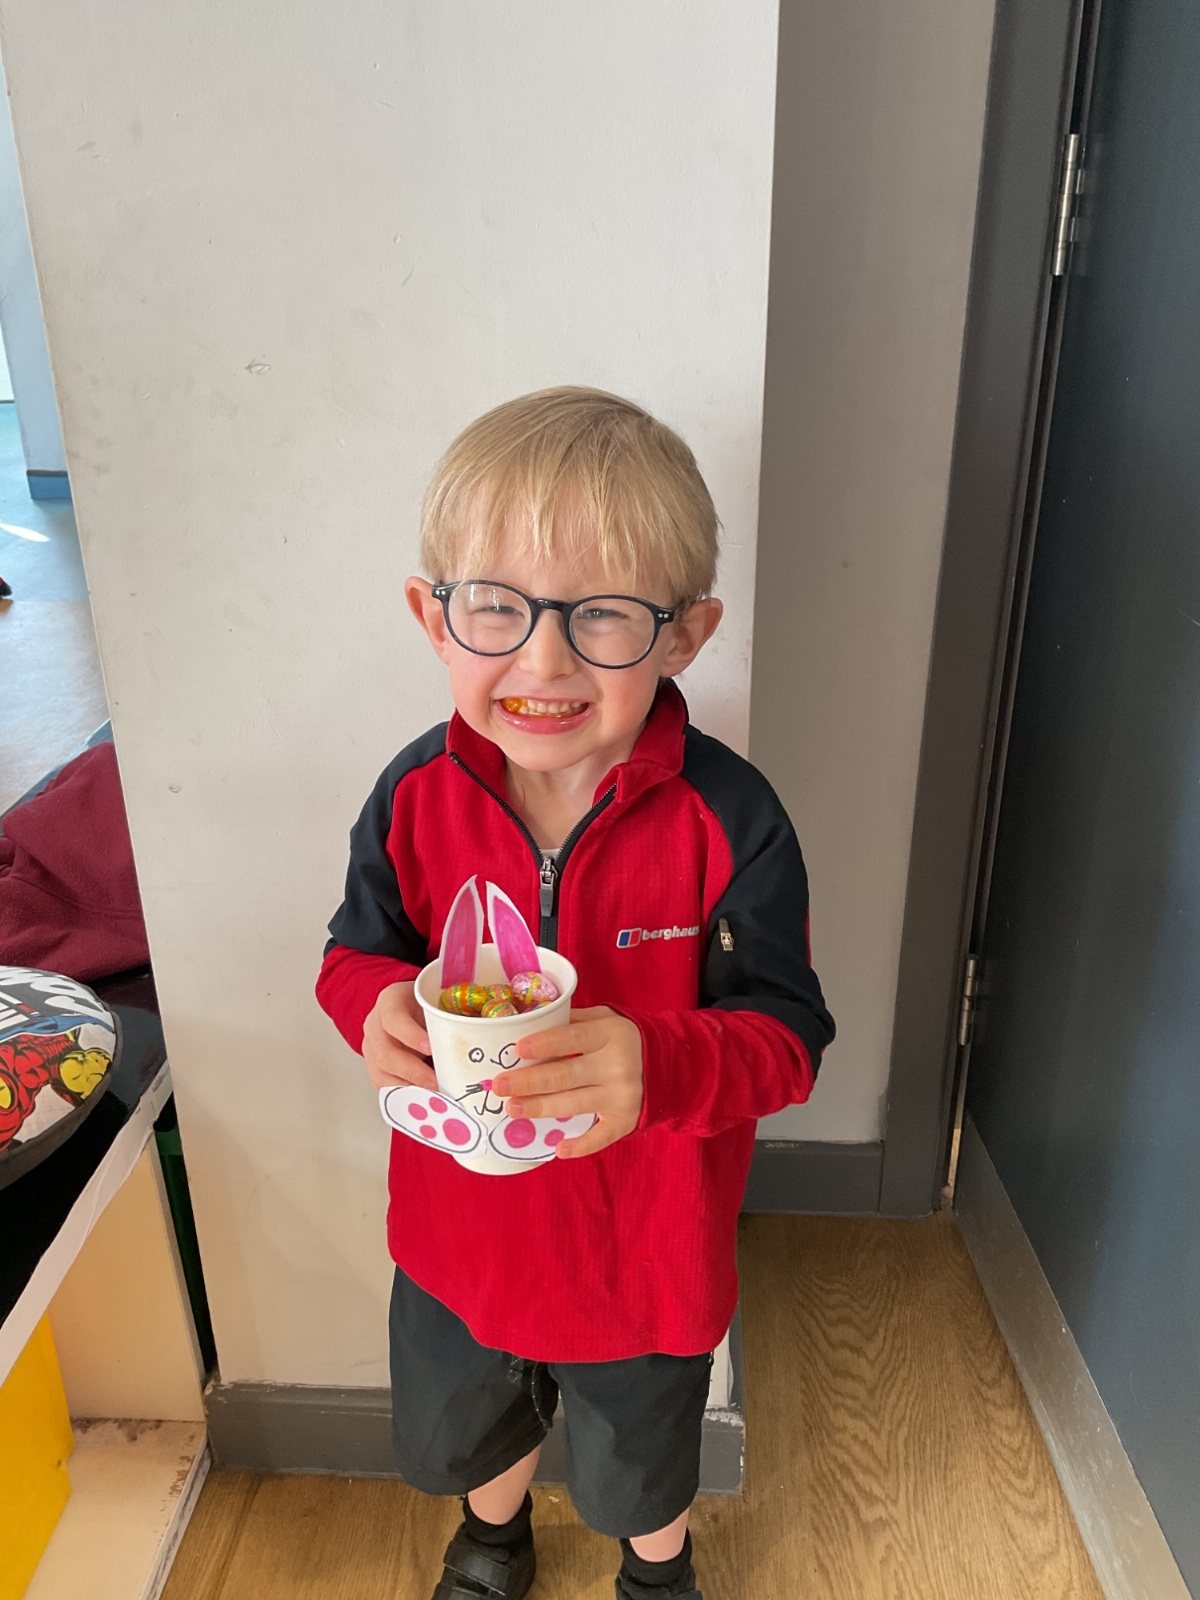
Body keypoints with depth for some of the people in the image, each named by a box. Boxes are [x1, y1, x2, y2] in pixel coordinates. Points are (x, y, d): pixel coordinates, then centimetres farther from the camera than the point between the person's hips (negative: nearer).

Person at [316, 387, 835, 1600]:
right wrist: (376, 1006, -28)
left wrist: (658, 1061, -42)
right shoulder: (414, 796, -18)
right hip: (459, 1226, 3)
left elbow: (785, 1035, -23)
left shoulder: (728, 819, -27)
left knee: (639, 1471, 29)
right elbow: (357, 951, -4)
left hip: (646, 1244, -2)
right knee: (460, 1434, 34)